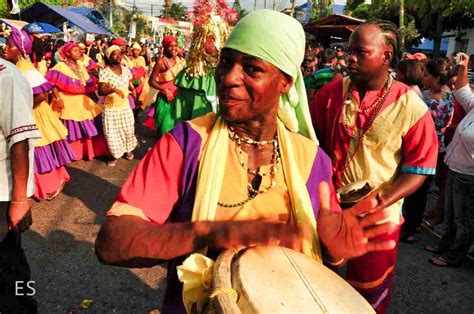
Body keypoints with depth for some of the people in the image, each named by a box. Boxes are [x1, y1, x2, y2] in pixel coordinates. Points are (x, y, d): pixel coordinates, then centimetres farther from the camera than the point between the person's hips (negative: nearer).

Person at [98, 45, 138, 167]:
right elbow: (100, 91, -23)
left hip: (125, 106, 4)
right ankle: (114, 155, 24)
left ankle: (128, 150, 38)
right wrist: (113, 89, -39)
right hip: (110, 108, -4)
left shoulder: (126, 70, 0)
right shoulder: (104, 72, -16)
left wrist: (133, 89, -2)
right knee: (112, 134, 5)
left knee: (128, 130, 14)